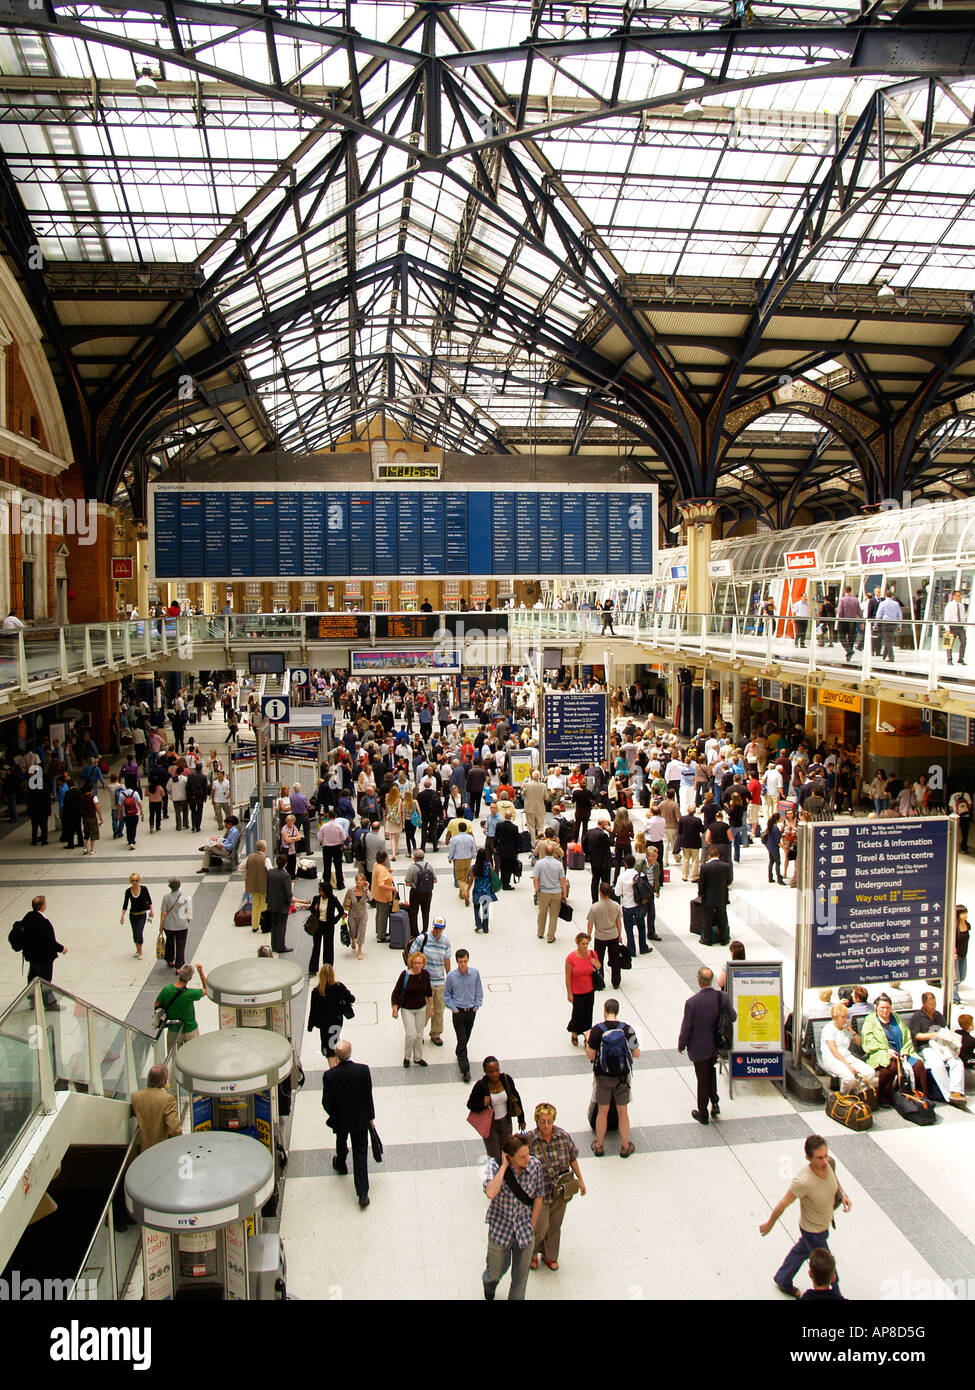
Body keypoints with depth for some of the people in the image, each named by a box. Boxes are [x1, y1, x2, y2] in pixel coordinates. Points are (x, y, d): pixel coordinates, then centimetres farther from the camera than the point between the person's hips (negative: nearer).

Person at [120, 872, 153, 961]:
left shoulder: (143, 888, -13)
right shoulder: (128, 891, -8)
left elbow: (149, 900, -1)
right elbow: (125, 904, -2)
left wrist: (151, 910, 1)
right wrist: (122, 916, -7)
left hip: (142, 915, -3)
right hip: (132, 915, 3)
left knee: (139, 933, -12)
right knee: (135, 934, 11)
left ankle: (140, 952, 5)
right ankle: (137, 950, 32)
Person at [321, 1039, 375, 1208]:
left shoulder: (329, 1075, -24)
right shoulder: (363, 1070, -22)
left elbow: (326, 1103, -14)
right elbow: (369, 1096, -11)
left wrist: (333, 1115, 7)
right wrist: (371, 1117, 4)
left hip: (340, 1120, 0)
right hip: (361, 1120, 0)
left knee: (341, 1142, 30)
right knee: (360, 1153, 9)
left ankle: (340, 1165, 59)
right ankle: (363, 1194, 9)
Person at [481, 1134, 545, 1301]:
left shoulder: (535, 1166, -16)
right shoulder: (495, 1165, -23)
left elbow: (538, 1198, -2)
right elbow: (490, 1193, -40)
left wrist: (531, 1227, 1)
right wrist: (504, 1166, -35)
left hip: (524, 1231, 1)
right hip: (500, 1229, -1)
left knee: (521, 1276, 15)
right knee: (496, 1272, 20)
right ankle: (489, 1283, 55)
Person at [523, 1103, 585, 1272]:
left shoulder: (564, 1137, -9)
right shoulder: (529, 1140, -19)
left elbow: (573, 1159, 6)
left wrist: (580, 1180, 13)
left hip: (560, 1193, 3)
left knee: (555, 1226, 17)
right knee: (540, 1228, 0)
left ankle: (550, 1256, 43)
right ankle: (533, 1252, 33)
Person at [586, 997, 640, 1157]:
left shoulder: (597, 1030, -16)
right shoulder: (627, 1029, -13)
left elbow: (591, 1056, -10)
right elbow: (636, 1054, -4)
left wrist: (587, 1040, 6)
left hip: (603, 1077, -1)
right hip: (622, 1077, 1)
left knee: (602, 1112, 15)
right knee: (622, 1112, 15)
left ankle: (599, 1146, 27)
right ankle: (625, 1147, 27)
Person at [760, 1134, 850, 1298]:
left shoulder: (827, 1163, -22)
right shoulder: (803, 1181, -41)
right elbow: (783, 1204, -26)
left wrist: (843, 1195, -14)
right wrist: (769, 1224, -13)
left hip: (825, 1223, 7)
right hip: (813, 1231, -7)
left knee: (801, 1251, 29)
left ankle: (782, 1281, 54)